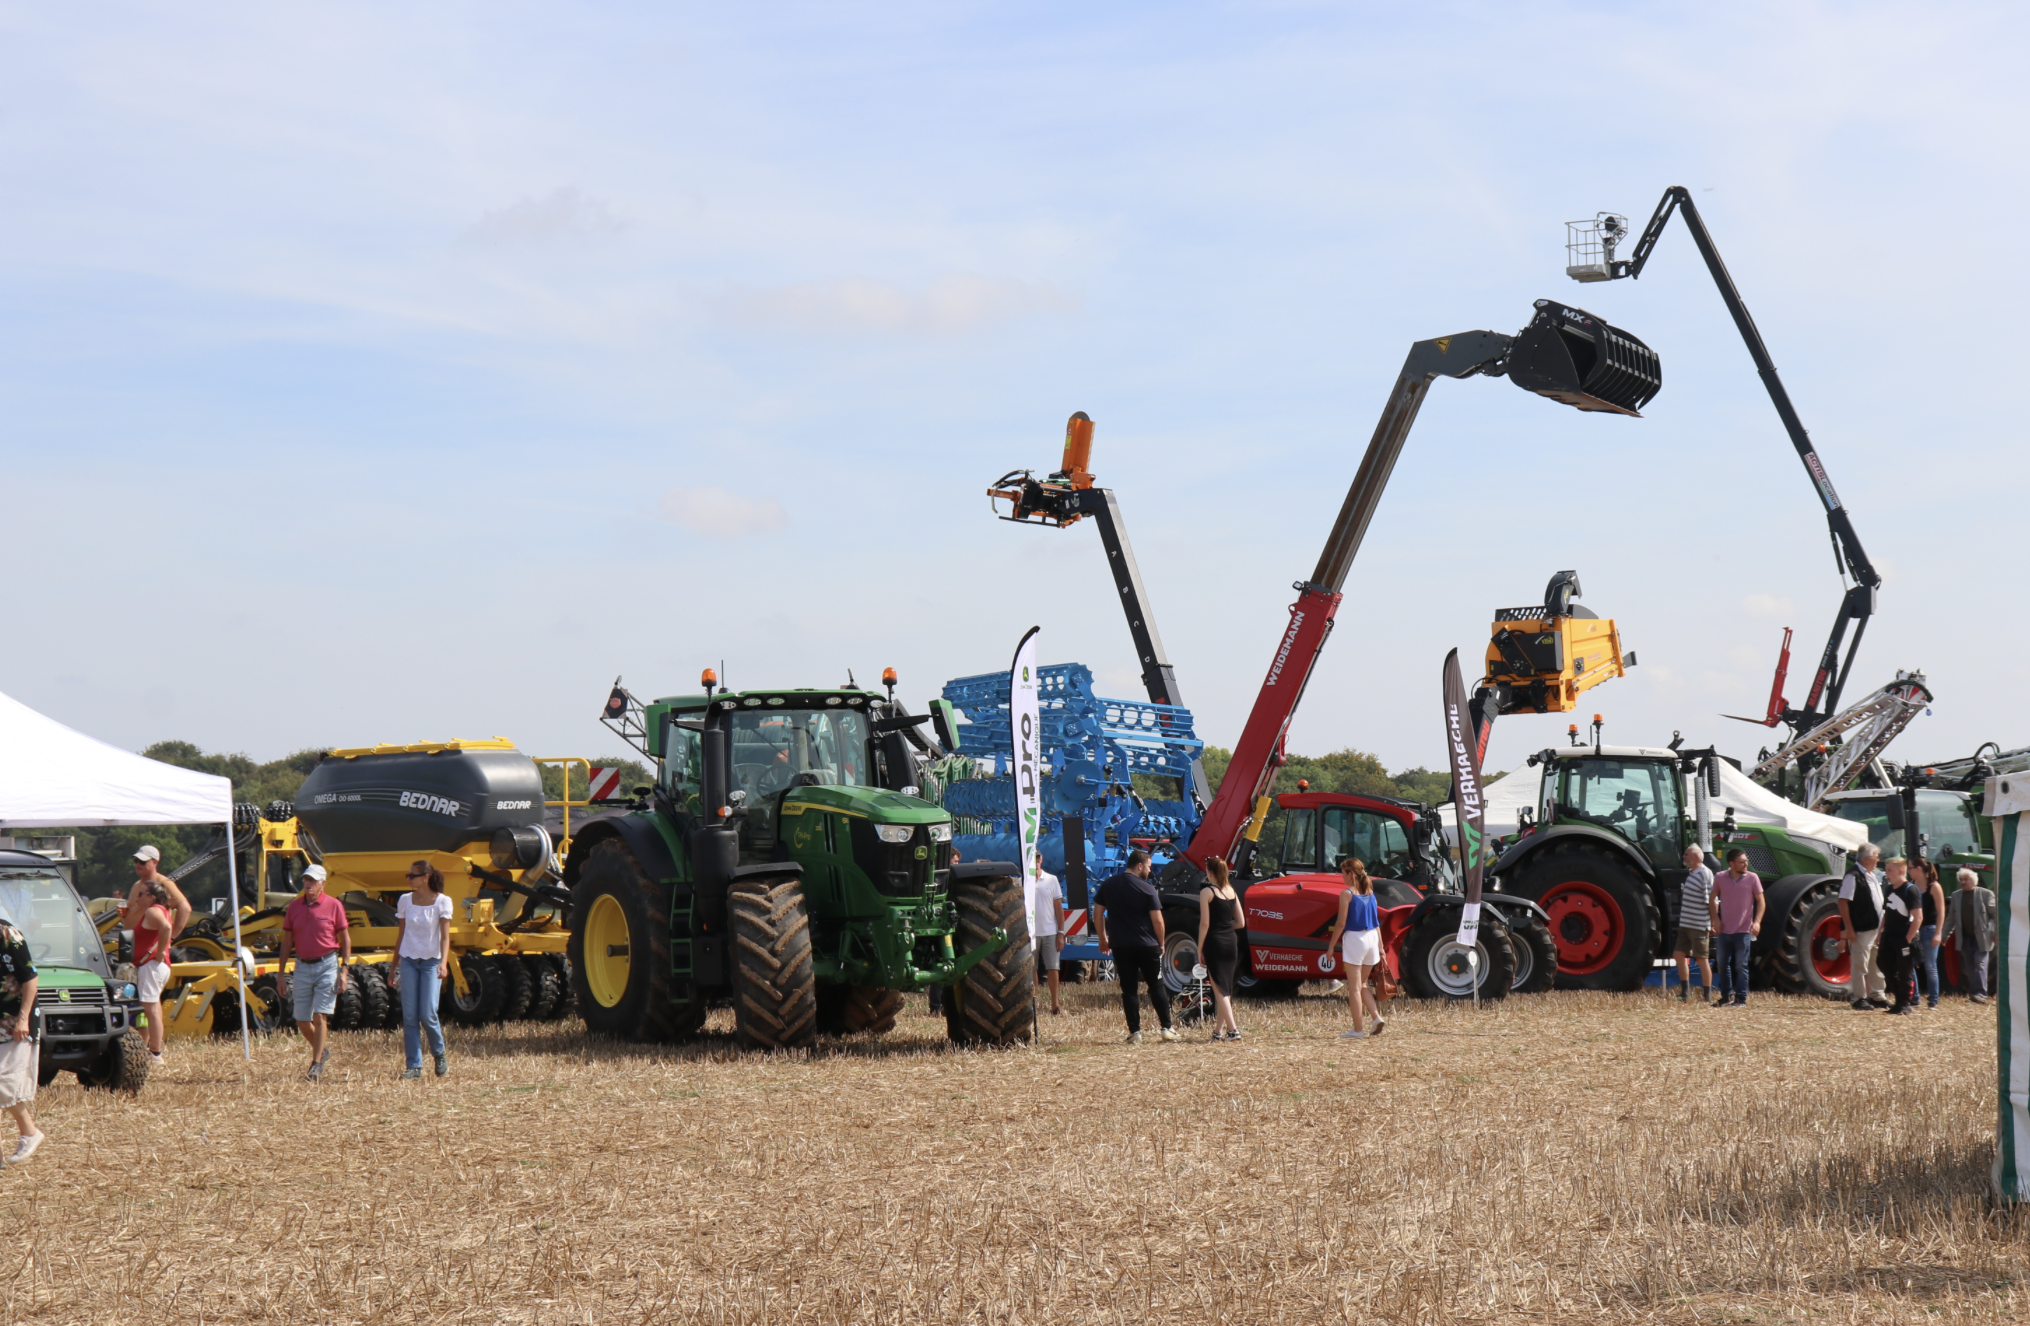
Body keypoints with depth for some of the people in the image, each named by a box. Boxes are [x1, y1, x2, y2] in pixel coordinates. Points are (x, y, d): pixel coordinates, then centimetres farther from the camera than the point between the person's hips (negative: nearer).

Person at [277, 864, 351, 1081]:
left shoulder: (334, 905, -5)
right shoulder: (294, 906, 5)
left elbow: (345, 940, -1)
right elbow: (287, 942, 10)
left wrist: (344, 971, -7)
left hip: (327, 966, -4)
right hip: (303, 967, 4)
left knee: (320, 1017, -9)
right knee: (302, 1021, 7)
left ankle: (317, 1064, -4)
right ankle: (320, 1052, 31)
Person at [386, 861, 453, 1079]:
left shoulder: (442, 902, -6)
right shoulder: (405, 901, 5)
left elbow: (445, 936, -10)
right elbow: (401, 935, 12)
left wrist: (443, 962, -25)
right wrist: (394, 966, 13)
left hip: (431, 962, -3)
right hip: (408, 961, 3)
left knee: (428, 1014, -9)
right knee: (409, 1016, -2)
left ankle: (439, 1054, 18)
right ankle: (414, 1066, 2)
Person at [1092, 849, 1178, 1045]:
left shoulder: (1108, 885, 4)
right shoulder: (1147, 889, -9)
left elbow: (1097, 913, 9)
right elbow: (1157, 920, -10)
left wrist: (1103, 938, 18)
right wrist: (1161, 943, 3)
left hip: (1120, 946, 3)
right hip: (1147, 946, -3)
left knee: (1129, 990, 6)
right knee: (1156, 987, 8)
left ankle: (1135, 1032, 2)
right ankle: (1167, 1029, 10)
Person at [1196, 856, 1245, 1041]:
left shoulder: (1207, 892, -9)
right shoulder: (1231, 891, 9)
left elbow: (1205, 924, -12)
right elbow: (1240, 922, 11)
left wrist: (1199, 949, -7)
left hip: (1215, 942, -6)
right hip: (1231, 942, 6)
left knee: (1219, 988, -5)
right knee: (1226, 987, 13)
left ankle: (1233, 1029, -15)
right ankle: (1218, 1030, 18)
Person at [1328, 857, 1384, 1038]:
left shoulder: (1347, 893, -9)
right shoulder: (1370, 892, 9)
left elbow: (1341, 923, -11)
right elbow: (1376, 921, 11)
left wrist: (1331, 945, -4)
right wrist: (1380, 946, 15)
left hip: (1354, 938, -6)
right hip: (1372, 937, 6)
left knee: (1354, 987, 0)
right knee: (1362, 984, 19)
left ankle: (1358, 1029, 1)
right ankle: (1377, 1016, 2)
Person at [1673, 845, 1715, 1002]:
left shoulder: (1705, 874, -14)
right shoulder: (1691, 873, 13)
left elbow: (1710, 900, -16)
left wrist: (1713, 923, -16)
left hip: (1699, 925, -9)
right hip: (1685, 923, 9)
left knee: (1702, 959, -1)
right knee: (1680, 955, 10)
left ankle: (1707, 995, 6)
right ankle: (1685, 992, 17)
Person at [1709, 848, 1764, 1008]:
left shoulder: (1752, 878, -3)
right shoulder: (1720, 878, 0)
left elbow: (1761, 901, 2)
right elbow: (1713, 899, 12)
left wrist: (1757, 921, -11)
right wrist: (1715, 919, 1)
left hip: (1743, 930, -2)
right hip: (1724, 930, 2)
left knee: (1741, 965, 0)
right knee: (1723, 964, 8)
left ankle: (1741, 999, 6)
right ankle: (1725, 997, 20)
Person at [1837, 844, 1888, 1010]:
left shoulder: (1871, 875, 14)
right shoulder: (1853, 876, -15)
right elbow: (1843, 902, -19)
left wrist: (1881, 926, 18)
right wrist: (1848, 928, -22)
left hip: (1875, 928, 9)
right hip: (1860, 929, -9)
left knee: (1876, 964, 15)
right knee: (1860, 965, -3)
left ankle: (1876, 996, 24)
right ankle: (1859, 998, 3)